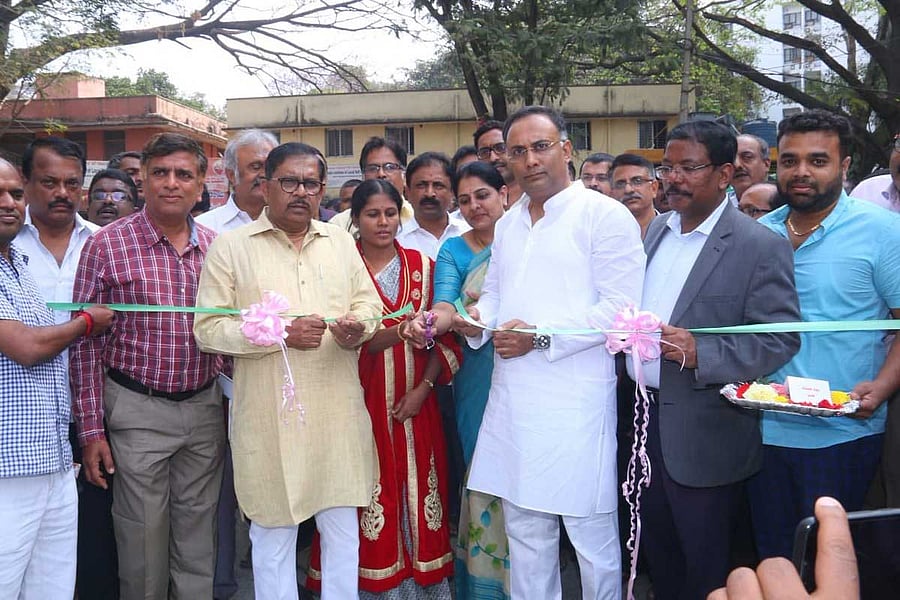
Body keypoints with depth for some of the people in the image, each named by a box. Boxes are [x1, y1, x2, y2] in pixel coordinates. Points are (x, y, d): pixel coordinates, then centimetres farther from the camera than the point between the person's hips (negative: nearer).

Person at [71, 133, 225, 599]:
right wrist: (90, 430, -7)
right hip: (137, 410, -3)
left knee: (198, 538, 14)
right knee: (143, 539, 8)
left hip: (205, 407, 3)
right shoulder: (108, 244, -7)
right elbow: (86, 342, -6)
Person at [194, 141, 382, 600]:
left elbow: (369, 302, 13)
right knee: (273, 534, 10)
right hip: (270, 417, -3)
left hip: (338, 411, 3)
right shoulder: (231, 246, 0)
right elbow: (207, 328, -6)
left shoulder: (340, 240, 12)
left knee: (343, 527, 13)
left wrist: (357, 326, -9)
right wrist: (280, 333, -16)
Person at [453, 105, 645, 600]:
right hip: (512, 399, 7)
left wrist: (541, 337, -16)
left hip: (575, 403, -6)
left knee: (592, 538, 5)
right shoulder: (508, 224, 16)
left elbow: (620, 309, -12)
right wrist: (477, 319, 0)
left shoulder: (606, 216, -6)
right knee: (524, 535, 17)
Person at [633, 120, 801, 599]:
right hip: (644, 415, 6)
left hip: (703, 435, -6)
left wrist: (700, 353, -26)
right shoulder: (656, 229, 8)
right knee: (656, 551, 22)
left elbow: (781, 340, -16)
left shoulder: (761, 246, -13)